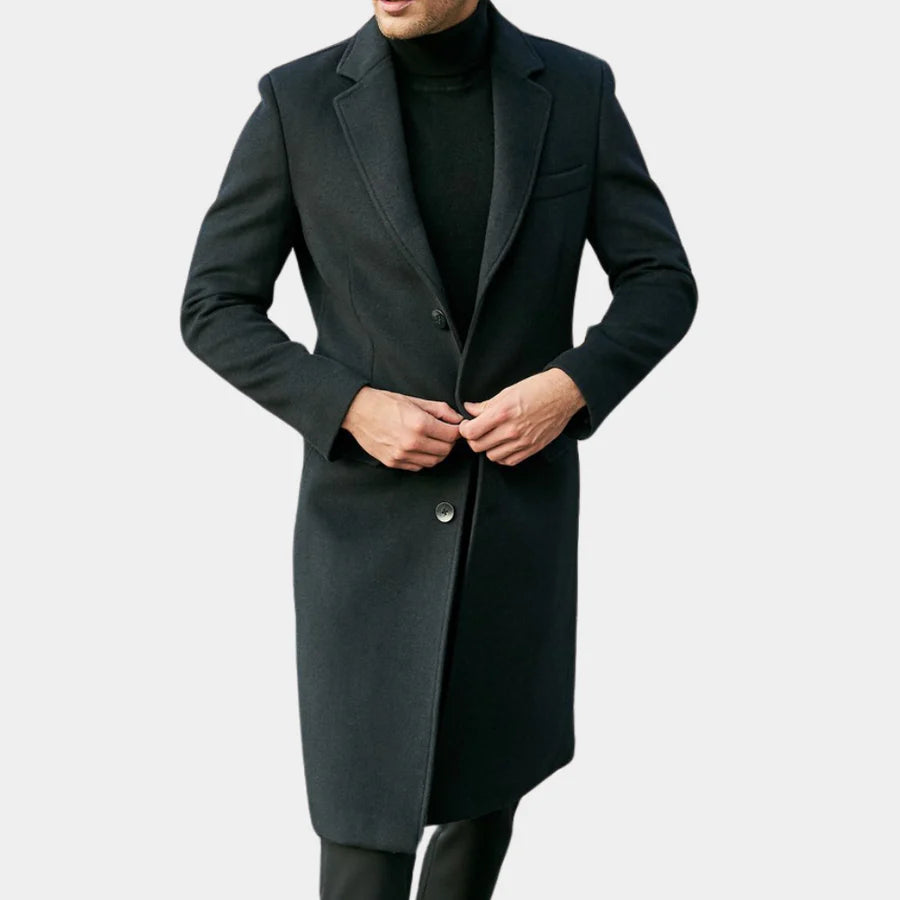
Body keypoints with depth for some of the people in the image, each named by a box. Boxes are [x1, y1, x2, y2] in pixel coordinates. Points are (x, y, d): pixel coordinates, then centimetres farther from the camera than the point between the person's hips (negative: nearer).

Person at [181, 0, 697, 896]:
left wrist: (570, 388, -18)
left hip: (520, 507, 2)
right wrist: (351, 408, -20)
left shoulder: (576, 89, -5)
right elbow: (214, 311, -4)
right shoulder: (299, 101, -10)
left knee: (489, 778, 19)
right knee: (368, 819, -2)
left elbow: (661, 285, 1)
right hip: (371, 517, -2)